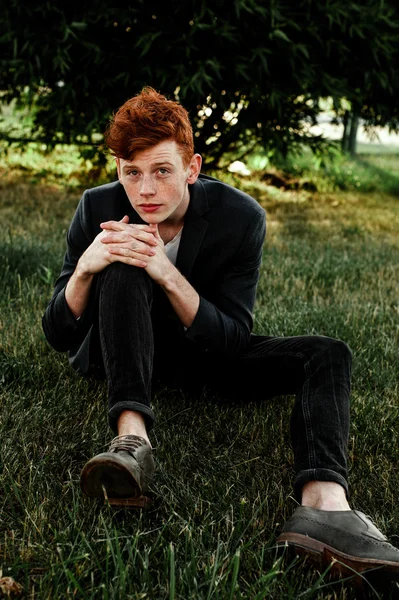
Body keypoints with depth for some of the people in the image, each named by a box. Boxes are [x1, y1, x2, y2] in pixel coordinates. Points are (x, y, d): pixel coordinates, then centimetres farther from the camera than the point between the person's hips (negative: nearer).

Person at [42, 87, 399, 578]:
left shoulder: (240, 218, -19)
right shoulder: (98, 210, -17)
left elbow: (233, 340, -21)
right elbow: (59, 338, -14)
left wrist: (168, 275, -37)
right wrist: (85, 267, -36)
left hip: (204, 353, 1)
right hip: (121, 350, -1)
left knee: (327, 354, -19)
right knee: (123, 271, -31)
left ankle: (324, 503, -45)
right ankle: (131, 440, -43)